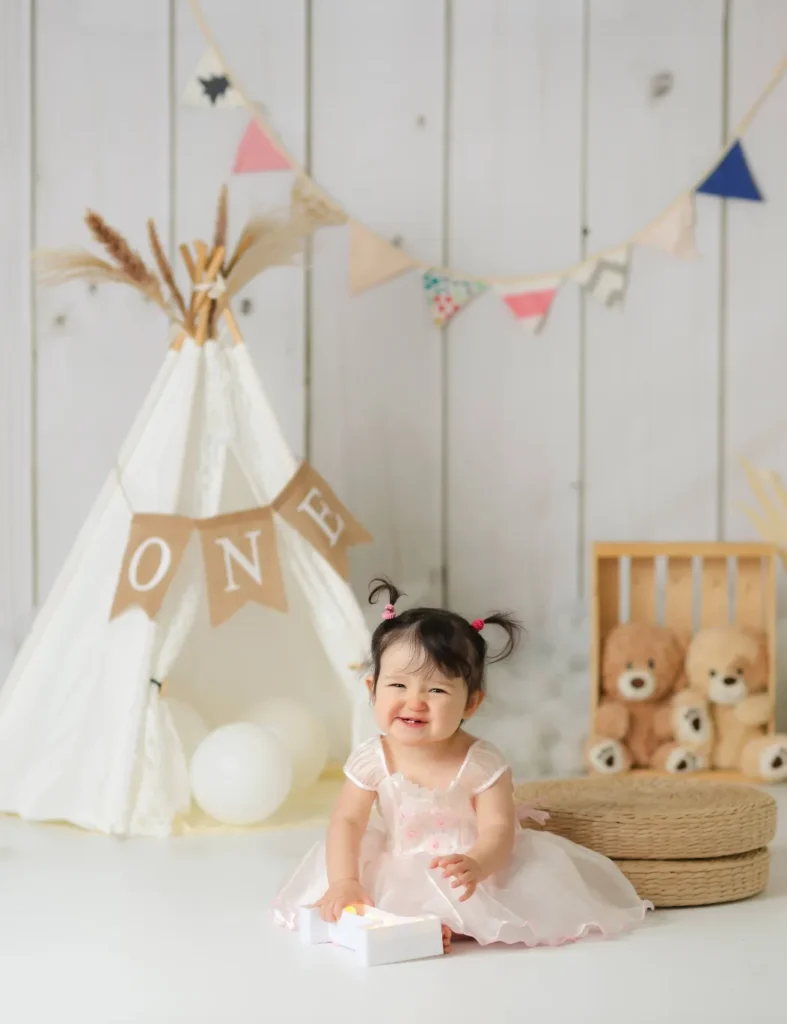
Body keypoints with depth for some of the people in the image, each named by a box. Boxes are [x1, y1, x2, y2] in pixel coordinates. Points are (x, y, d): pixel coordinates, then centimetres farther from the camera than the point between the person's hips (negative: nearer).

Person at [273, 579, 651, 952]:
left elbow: (498, 831, -23)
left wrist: (475, 865, -45)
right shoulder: (372, 760, -12)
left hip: (467, 871, -2)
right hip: (398, 873, 3)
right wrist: (344, 881, -26)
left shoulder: (481, 764, -19)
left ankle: (446, 923, -24)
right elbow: (347, 821, -11)